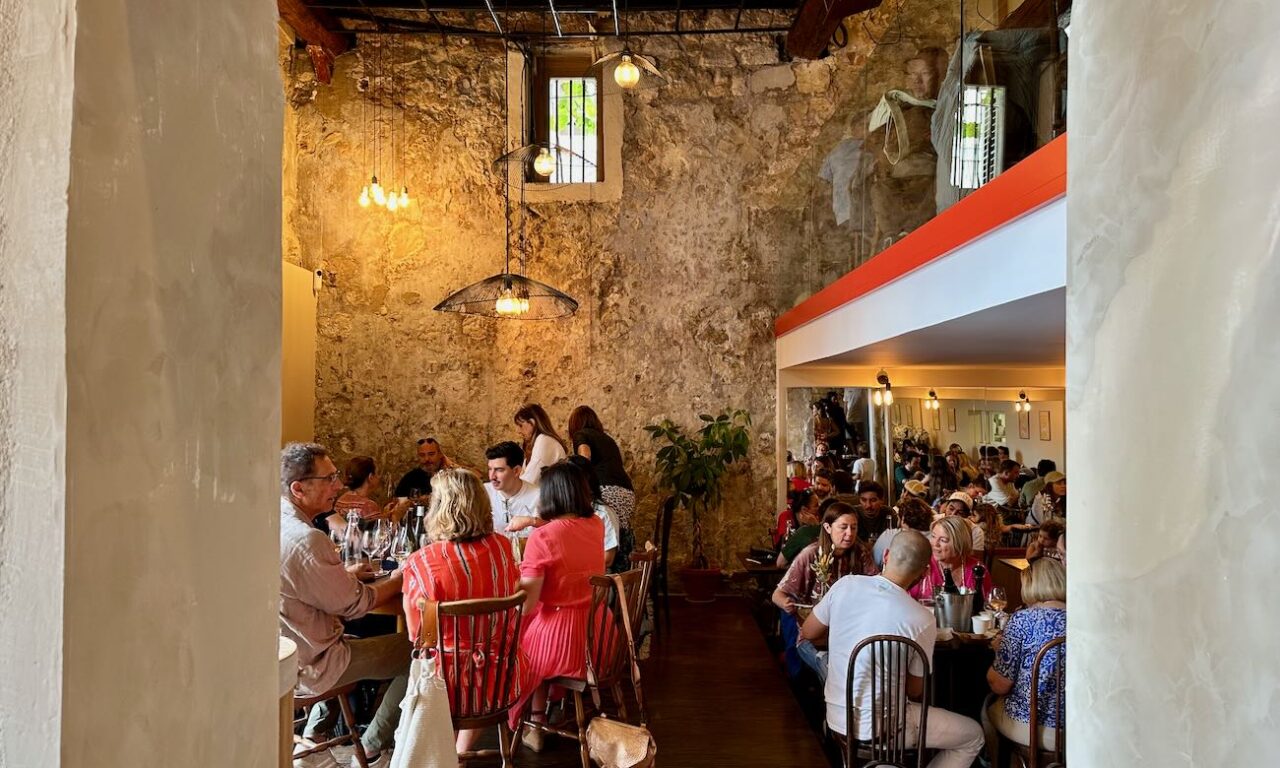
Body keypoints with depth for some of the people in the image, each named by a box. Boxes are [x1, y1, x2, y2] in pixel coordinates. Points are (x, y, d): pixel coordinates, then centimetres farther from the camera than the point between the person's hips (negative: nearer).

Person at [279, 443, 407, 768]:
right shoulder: (306, 540, -30)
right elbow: (355, 603, -19)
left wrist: (345, 572, 5)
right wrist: (396, 581, -3)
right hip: (306, 667, -9)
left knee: (357, 637, 33)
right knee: (415, 653, 0)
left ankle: (315, 730, 36)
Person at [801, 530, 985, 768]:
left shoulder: (845, 585, -10)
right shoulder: (922, 619, -20)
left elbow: (808, 633, 4)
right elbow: (915, 691, -7)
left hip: (837, 715, 6)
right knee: (973, 736, 17)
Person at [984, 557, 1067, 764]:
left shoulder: (1022, 619, -15)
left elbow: (999, 685, -13)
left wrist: (999, 650, 6)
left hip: (1032, 728, -4)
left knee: (988, 708, 27)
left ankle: (992, 764, 43)